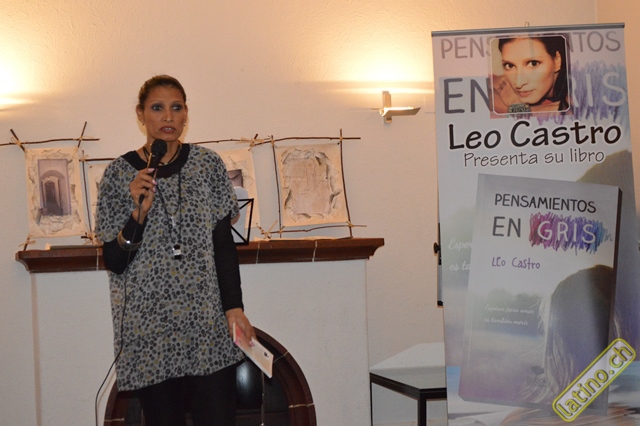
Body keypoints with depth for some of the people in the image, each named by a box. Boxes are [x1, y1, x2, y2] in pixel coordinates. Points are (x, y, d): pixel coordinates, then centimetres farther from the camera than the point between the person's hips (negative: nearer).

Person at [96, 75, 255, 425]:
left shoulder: (207, 165, 5)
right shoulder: (119, 174, 1)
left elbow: (224, 244, 6)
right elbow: (113, 262, -2)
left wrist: (234, 306, -2)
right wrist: (140, 212, -16)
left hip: (207, 321, 1)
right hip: (149, 328, 0)